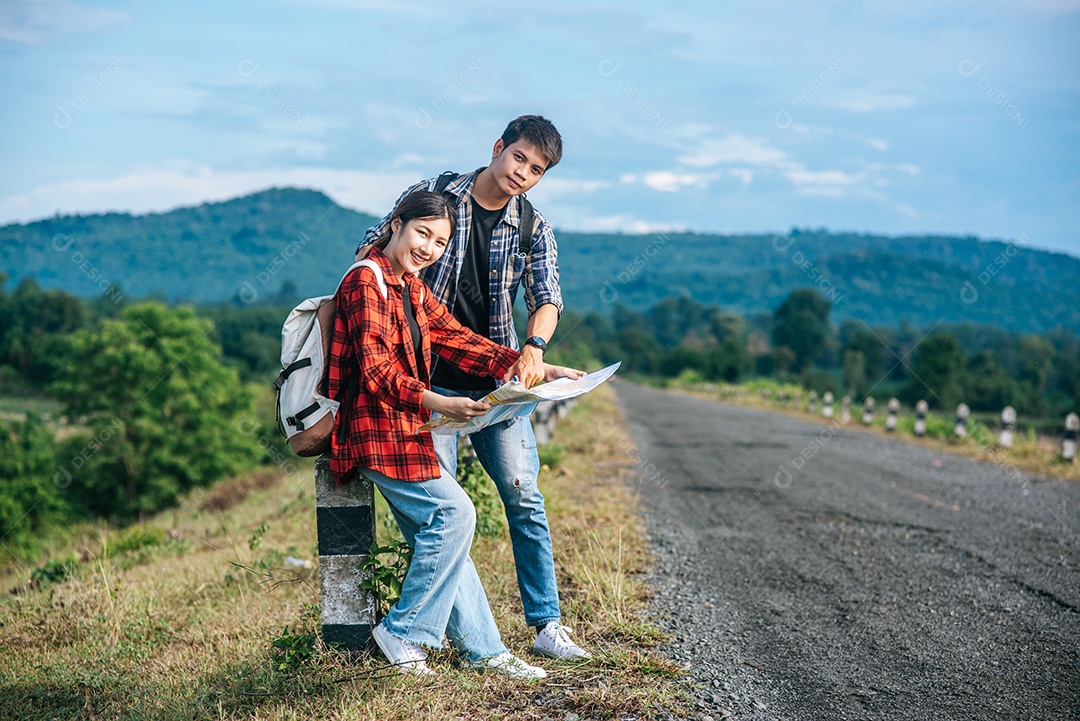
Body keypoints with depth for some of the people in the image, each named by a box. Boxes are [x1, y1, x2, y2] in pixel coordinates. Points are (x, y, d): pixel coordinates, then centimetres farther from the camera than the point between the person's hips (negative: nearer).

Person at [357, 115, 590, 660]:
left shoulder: (535, 232, 5)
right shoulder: (432, 195, 0)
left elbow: (546, 299, -9)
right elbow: (372, 250, 8)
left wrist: (534, 347, -30)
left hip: (497, 382, 2)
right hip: (428, 379, -2)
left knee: (525, 497, -2)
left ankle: (547, 625, 5)